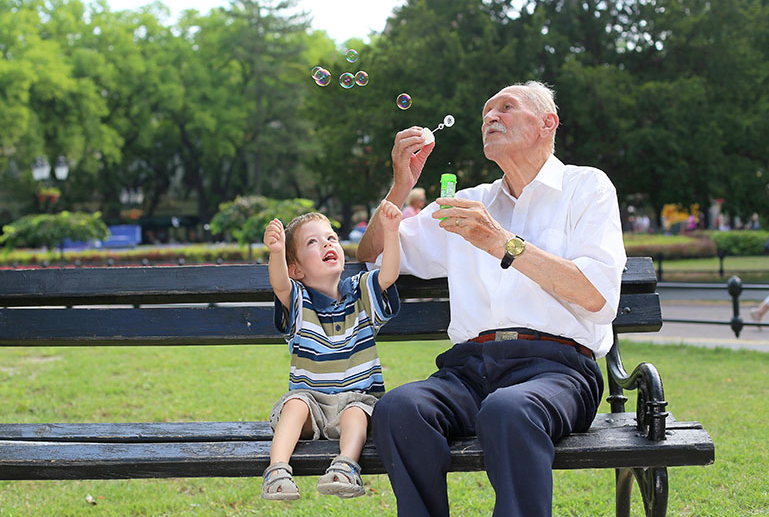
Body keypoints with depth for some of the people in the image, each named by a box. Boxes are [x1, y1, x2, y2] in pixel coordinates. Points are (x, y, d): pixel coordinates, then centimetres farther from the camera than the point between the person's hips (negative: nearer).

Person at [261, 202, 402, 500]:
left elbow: (388, 275, -12)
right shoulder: (298, 301, 1)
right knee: (296, 402, -30)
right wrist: (276, 252, -45)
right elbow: (280, 285, -23)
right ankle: (278, 469, -42)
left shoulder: (361, 293, 7)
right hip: (310, 397, 0)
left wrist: (390, 232, -29)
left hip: (358, 397, 1)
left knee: (355, 412, -30)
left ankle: (346, 466, -49)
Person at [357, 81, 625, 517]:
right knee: (397, 409, -30)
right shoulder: (468, 204, 26)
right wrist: (401, 186, 12)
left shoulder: (585, 187, 13)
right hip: (469, 369, 4)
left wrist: (504, 244, -10)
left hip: (555, 367, -4)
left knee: (508, 411, -39)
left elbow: (597, 296, -3)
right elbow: (373, 260, 27)